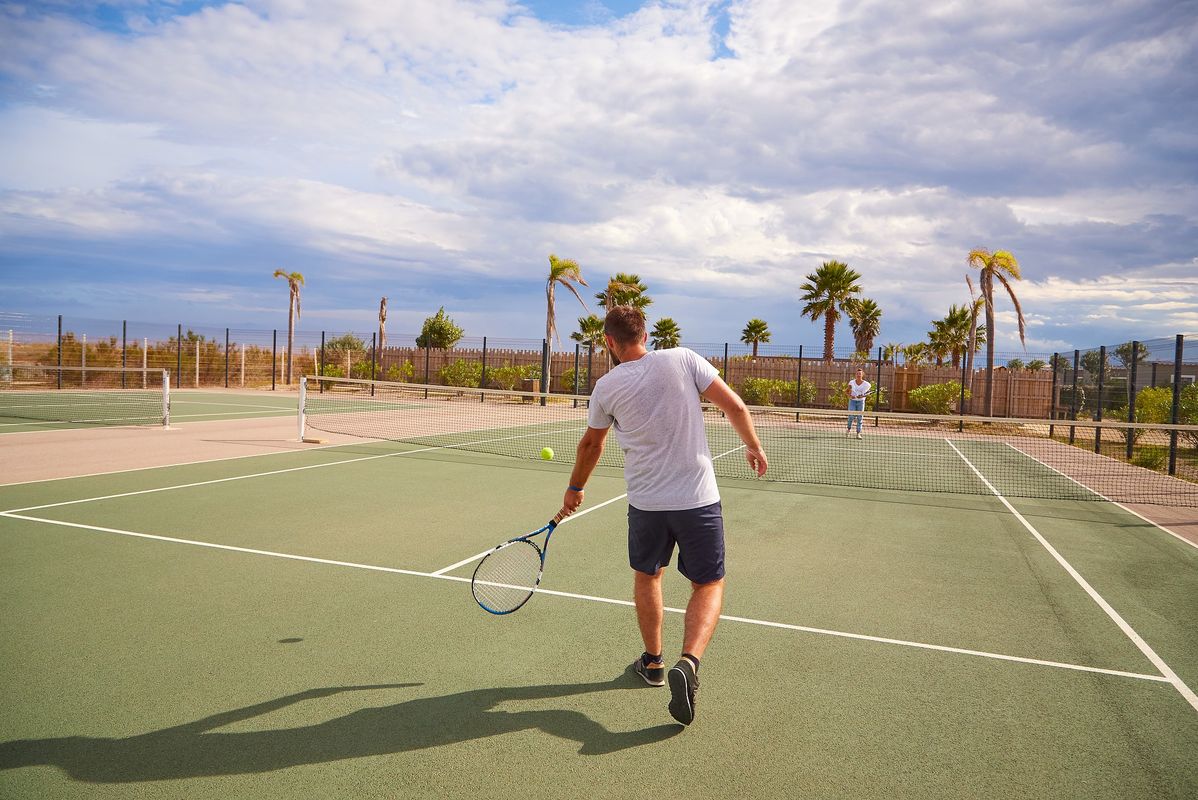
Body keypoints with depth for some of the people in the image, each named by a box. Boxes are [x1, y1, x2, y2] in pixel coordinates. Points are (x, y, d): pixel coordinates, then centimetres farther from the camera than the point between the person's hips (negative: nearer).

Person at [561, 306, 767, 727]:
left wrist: (575, 488, 30)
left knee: (646, 576, 25)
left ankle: (653, 662, 37)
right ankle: (688, 663, -10)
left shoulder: (607, 387, -1)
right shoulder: (684, 359, -5)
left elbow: (591, 445, 14)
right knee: (709, 586, 12)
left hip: (646, 502, 1)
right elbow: (734, 406, -6)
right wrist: (753, 446, 12)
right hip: (699, 498, -1)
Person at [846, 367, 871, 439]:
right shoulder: (851, 382, 1)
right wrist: (850, 396, -14)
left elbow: (868, 393, 3)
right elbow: (848, 392, 6)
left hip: (861, 401, 0)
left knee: (859, 417, 0)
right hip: (852, 401, 0)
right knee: (851, 415, -15)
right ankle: (849, 428, 12)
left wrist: (862, 396, -14)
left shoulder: (866, 384, -2)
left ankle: (858, 433, 6)